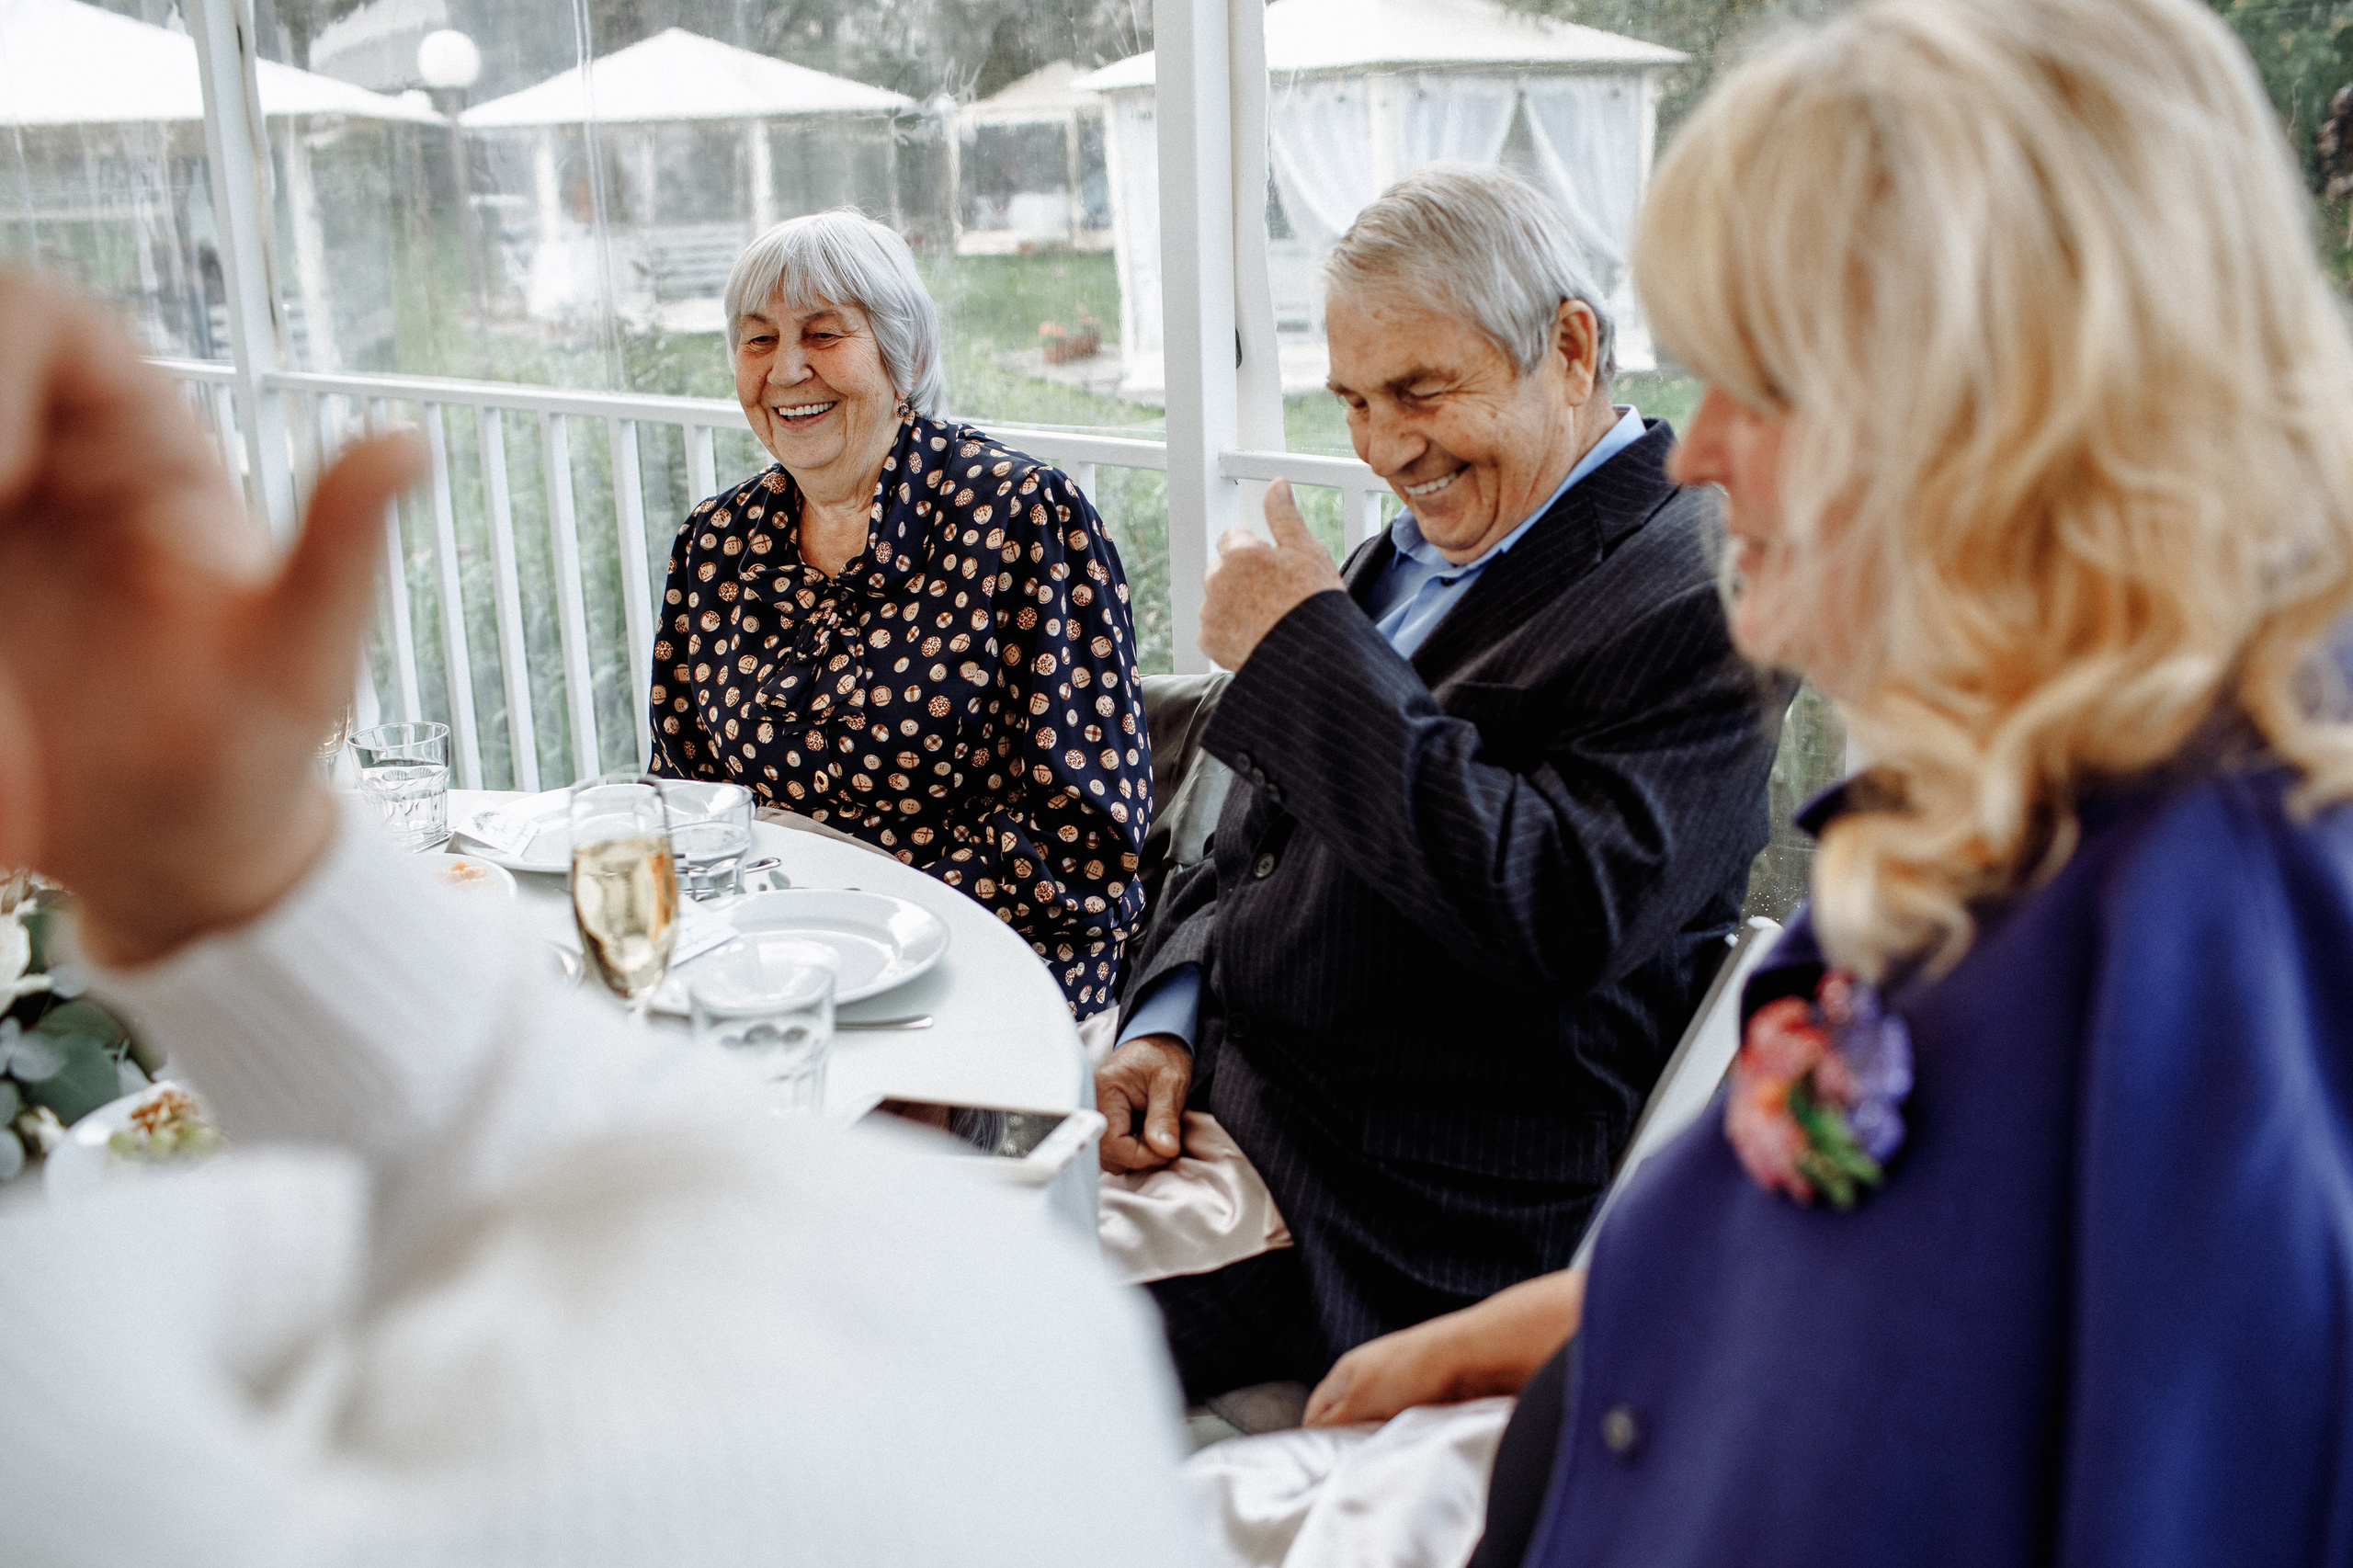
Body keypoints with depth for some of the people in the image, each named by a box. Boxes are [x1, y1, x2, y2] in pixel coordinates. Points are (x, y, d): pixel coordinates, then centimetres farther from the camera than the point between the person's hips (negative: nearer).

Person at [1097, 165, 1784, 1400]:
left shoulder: (1693, 602, -14)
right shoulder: (1407, 555, 12)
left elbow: (1557, 914, -27)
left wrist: (1306, 647, -20)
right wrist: (1162, 1026, -1)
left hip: (1400, 1224, -8)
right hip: (1207, 1094, 8)